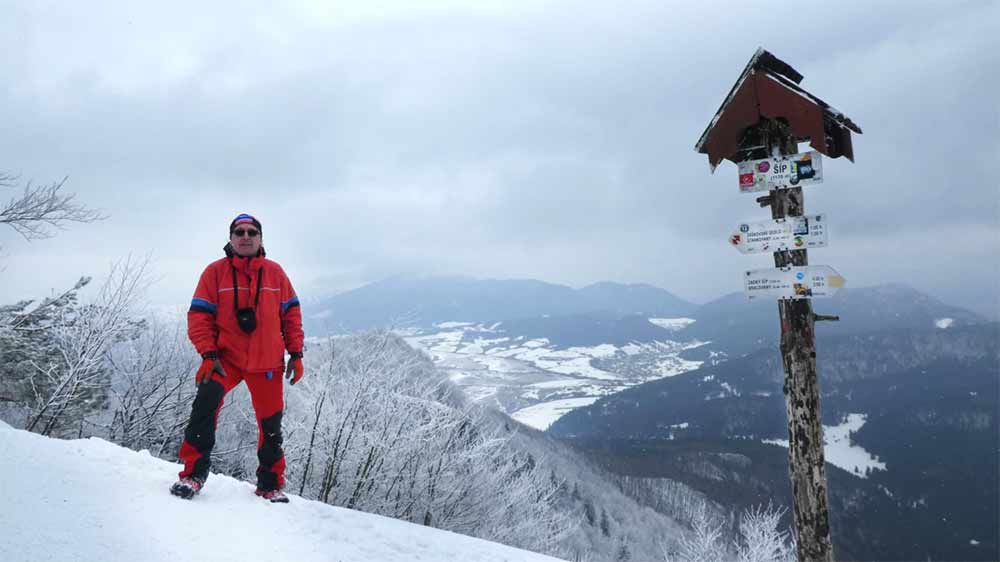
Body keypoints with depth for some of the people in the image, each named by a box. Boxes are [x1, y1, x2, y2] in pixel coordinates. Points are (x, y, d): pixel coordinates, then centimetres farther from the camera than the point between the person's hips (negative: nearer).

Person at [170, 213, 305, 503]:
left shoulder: (275, 272, 4)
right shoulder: (215, 271, 0)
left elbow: (291, 314, 8)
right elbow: (199, 316, -2)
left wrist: (296, 354, 3)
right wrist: (209, 354, -13)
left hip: (267, 362, 2)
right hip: (226, 357, -1)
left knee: (270, 424, 7)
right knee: (206, 402, -25)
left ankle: (270, 485, 24)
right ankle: (194, 473, -10)